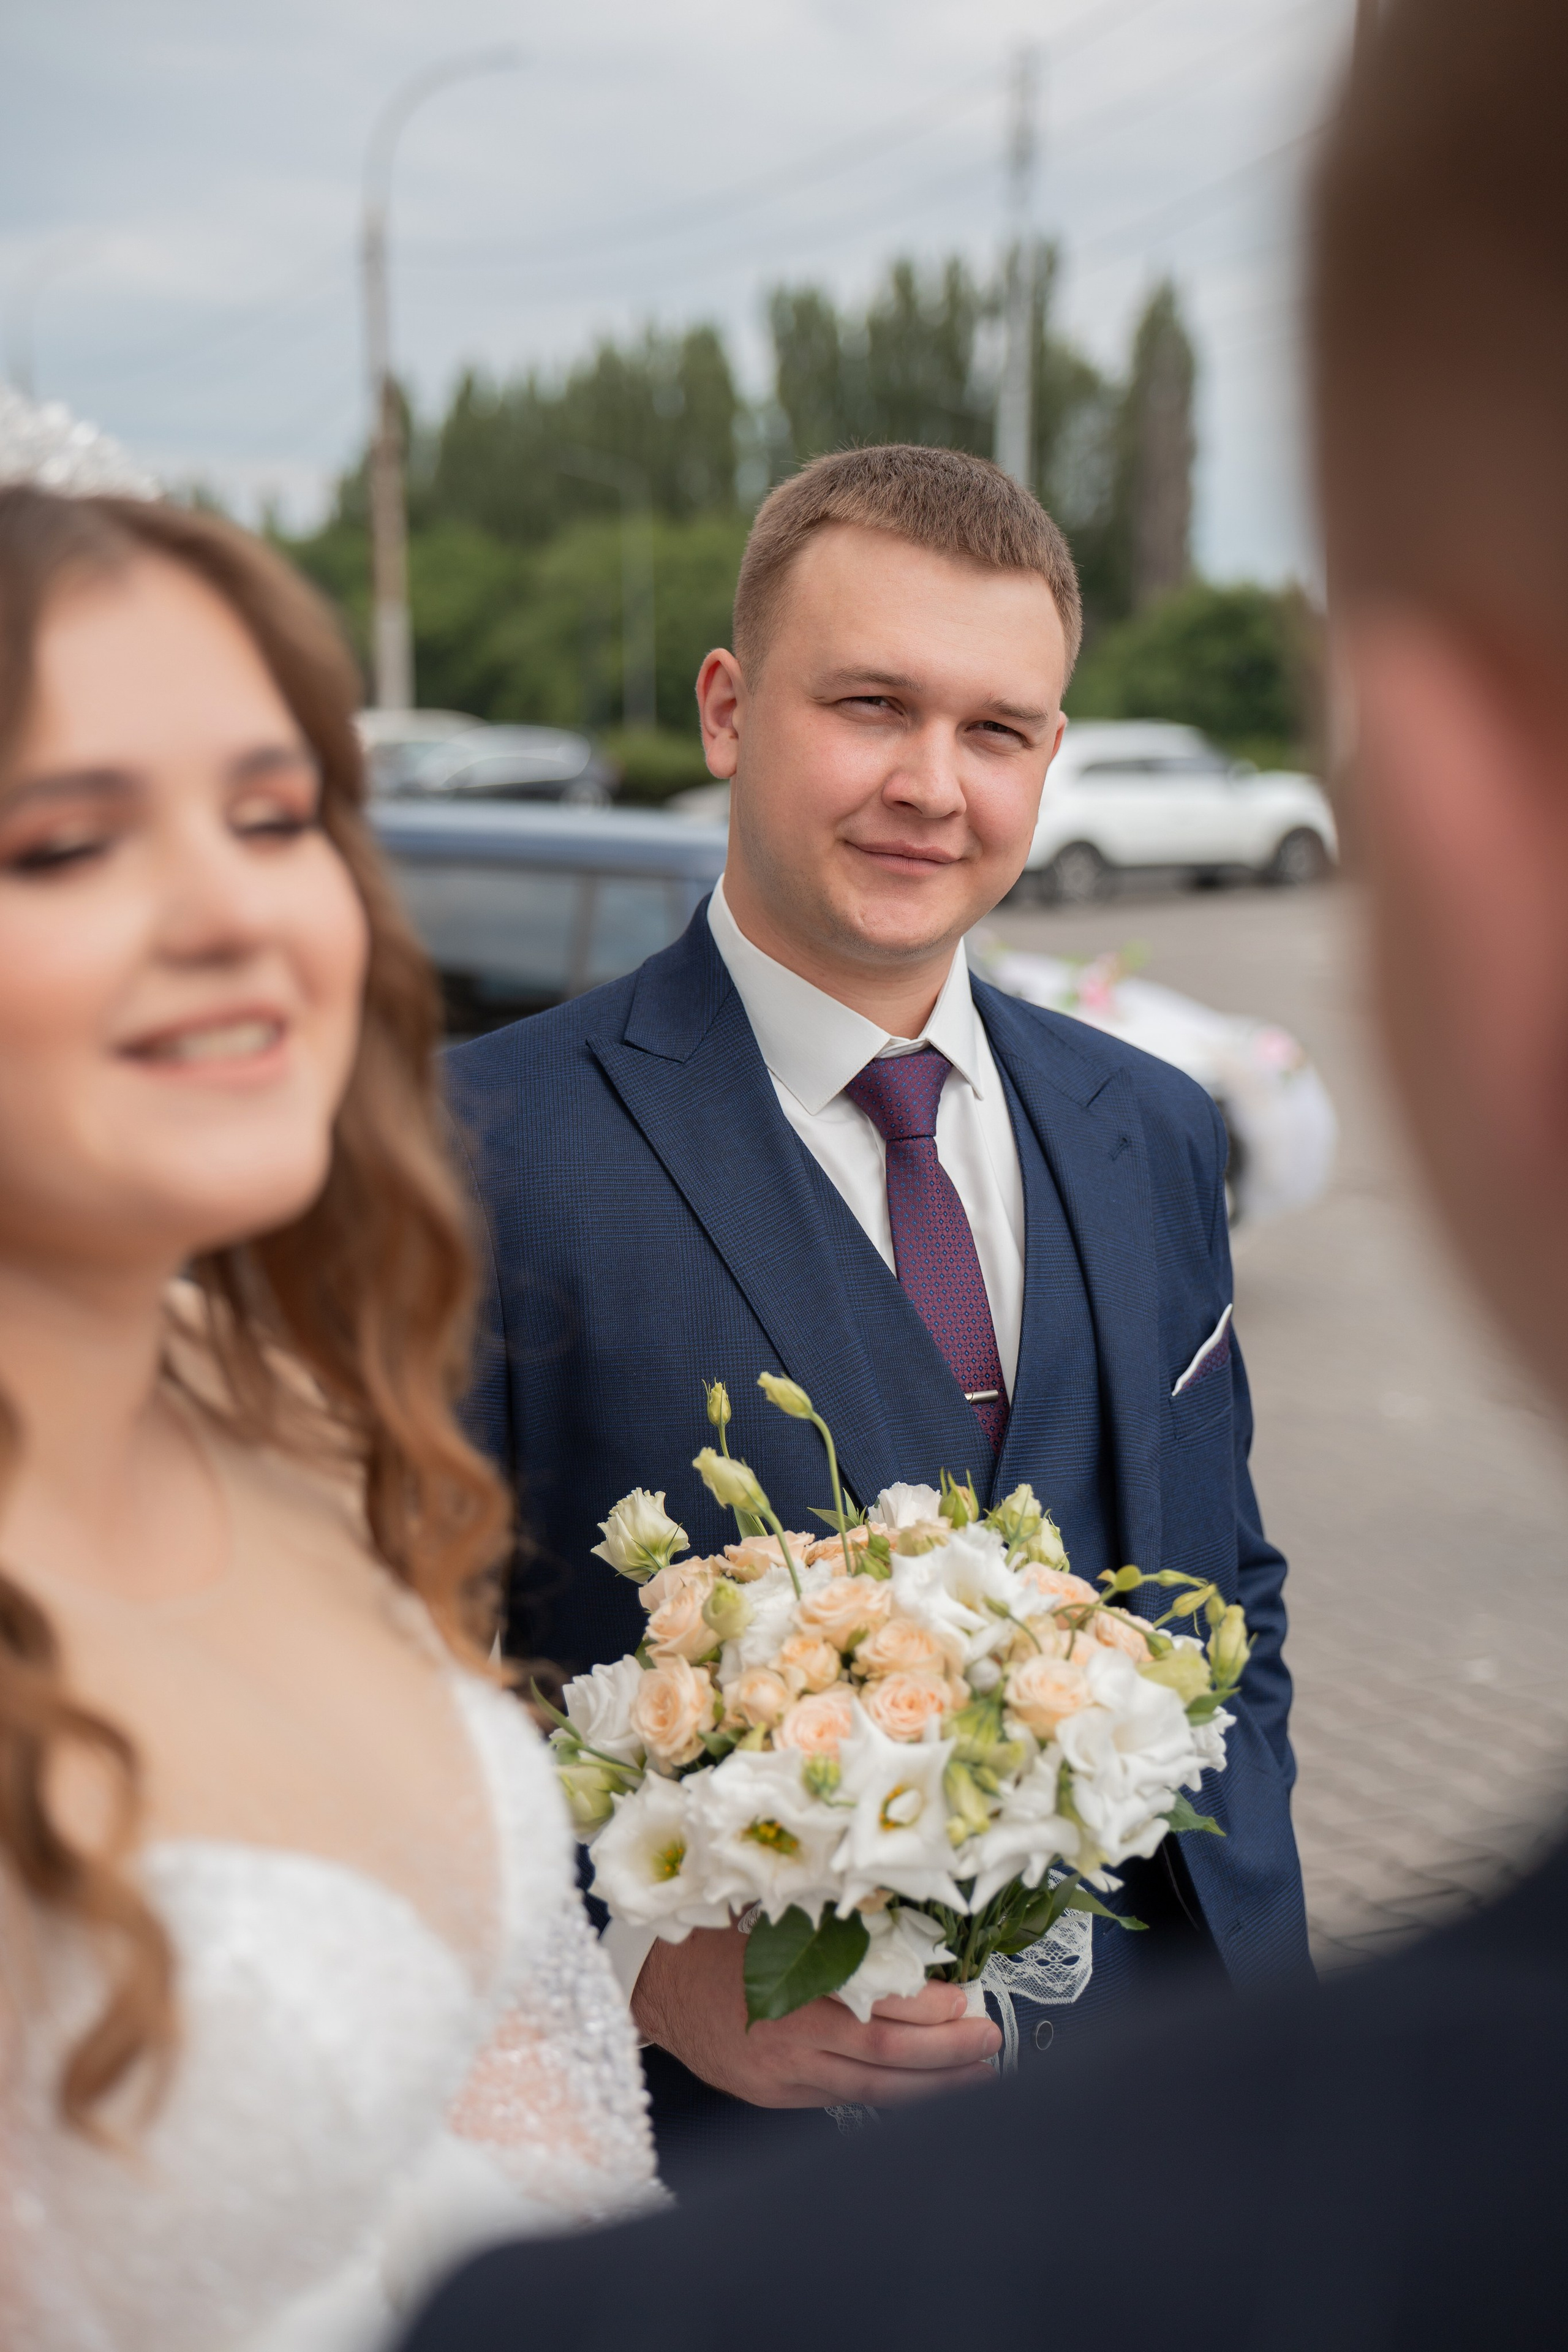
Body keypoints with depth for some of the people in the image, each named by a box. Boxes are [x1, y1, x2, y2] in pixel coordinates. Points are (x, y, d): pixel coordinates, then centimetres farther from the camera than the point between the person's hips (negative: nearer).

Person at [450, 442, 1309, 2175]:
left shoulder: (1152, 1136, 4)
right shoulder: (485, 1150, -14)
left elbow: (1227, 1591, 12)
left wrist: (1240, 1938, -1)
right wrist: (653, 1969, -24)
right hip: (723, 2123, -4)